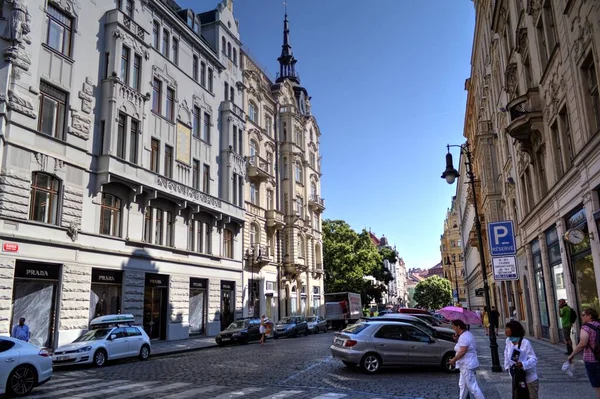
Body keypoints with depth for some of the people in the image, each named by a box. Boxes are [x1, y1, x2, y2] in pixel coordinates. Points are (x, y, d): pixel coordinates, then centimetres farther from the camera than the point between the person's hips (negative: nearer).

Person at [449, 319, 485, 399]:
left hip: (467, 365, -11)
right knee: (462, 385, 19)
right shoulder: (468, 334, 11)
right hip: (466, 365, 11)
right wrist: (457, 339, 8)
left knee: (472, 386, -5)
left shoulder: (463, 337, -21)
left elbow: (462, 351, -26)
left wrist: (453, 359, -16)